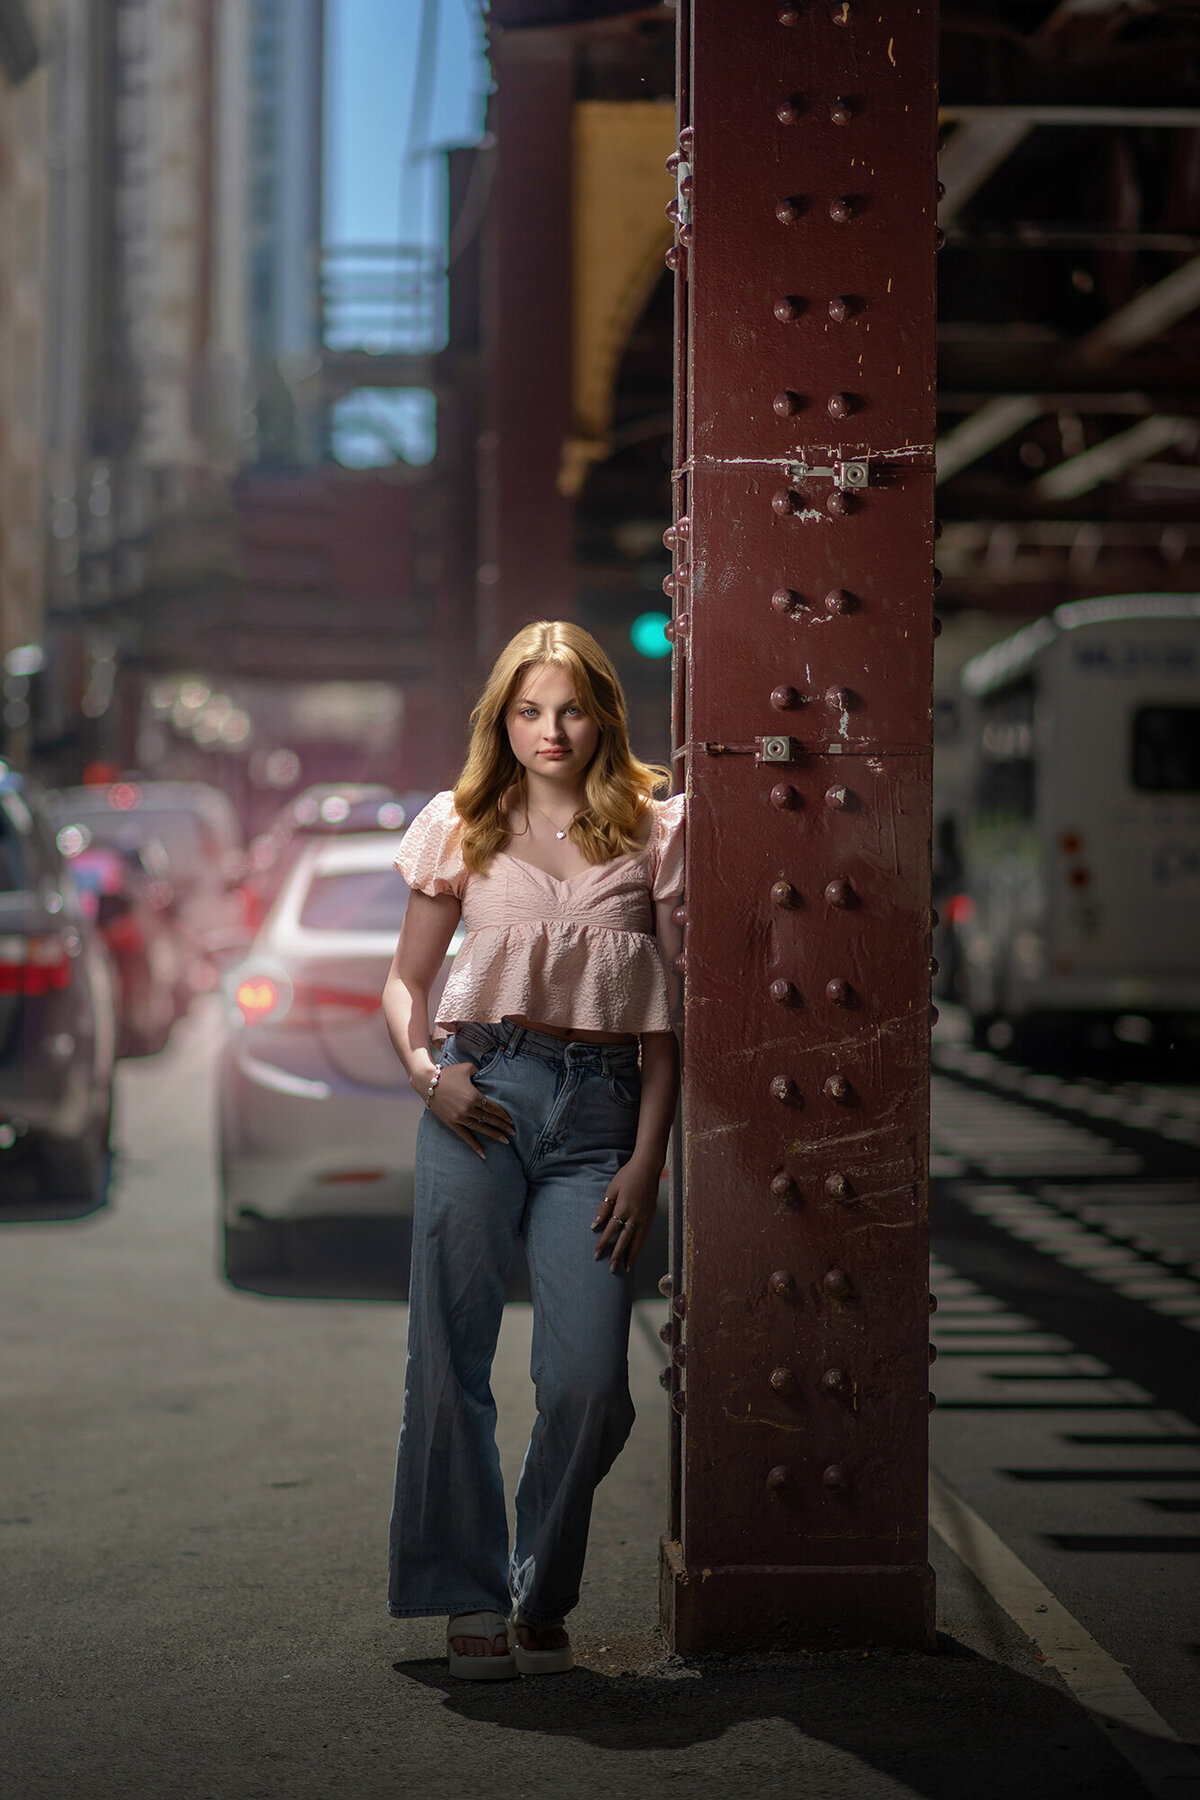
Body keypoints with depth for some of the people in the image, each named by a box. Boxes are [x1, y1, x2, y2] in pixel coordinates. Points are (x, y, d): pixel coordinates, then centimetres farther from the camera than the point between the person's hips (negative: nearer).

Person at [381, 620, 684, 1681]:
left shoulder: (653, 833, 8)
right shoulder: (463, 830, 10)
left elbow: (668, 1016, 8)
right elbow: (407, 980, 16)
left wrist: (647, 1159, 0)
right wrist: (426, 1070, -5)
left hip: (601, 1109, 0)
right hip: (483, 1095, 1)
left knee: (590, 1381, -8)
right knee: (451, 1360, -1)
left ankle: (543, 1600, 13)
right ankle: (472, 1599, 13)